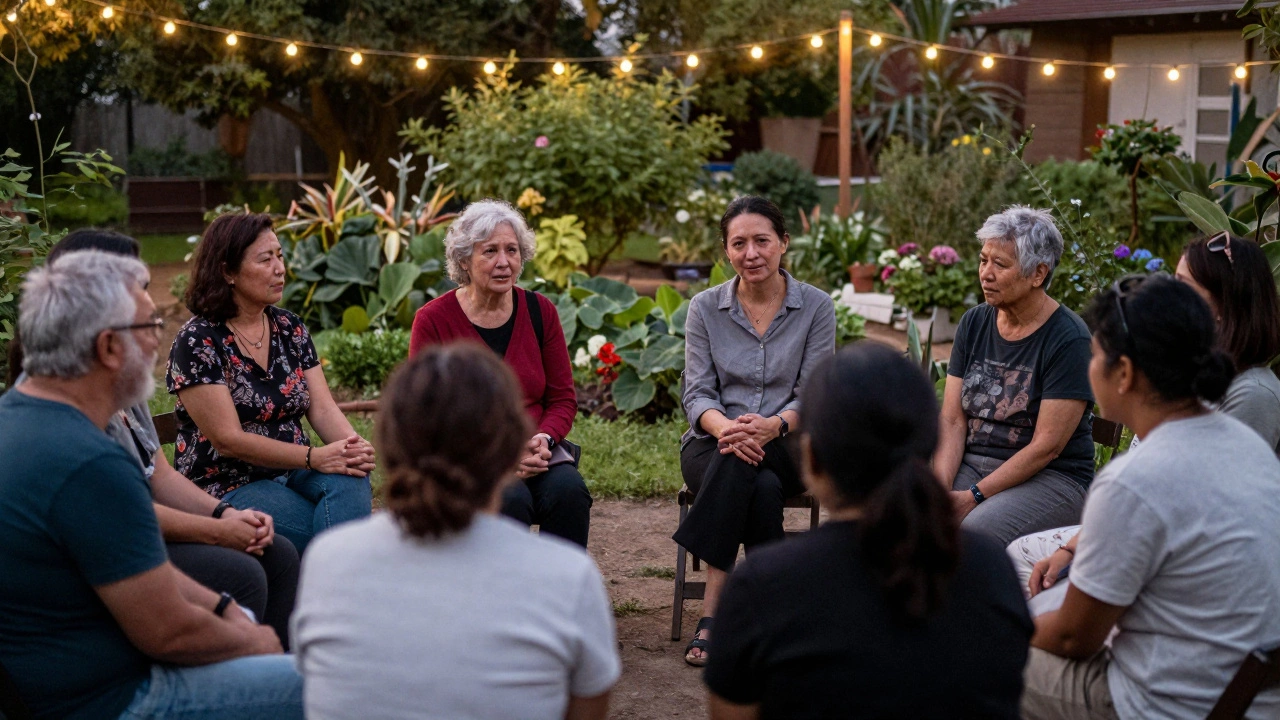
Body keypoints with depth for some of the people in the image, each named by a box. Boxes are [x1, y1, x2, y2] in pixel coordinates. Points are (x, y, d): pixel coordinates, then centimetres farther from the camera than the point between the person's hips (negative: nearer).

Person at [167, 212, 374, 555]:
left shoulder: (291, 329, 10)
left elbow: (323, 409, 3)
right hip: (227, 488, -5)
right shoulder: (197, 342, -9)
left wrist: (353, 447, -20)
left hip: (292, 475, 6)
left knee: (351, 480, -28)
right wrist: (314, 457, -25)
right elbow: (228, 439, -16)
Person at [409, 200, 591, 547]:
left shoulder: (540, 311, 5)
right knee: (511, 499, -33)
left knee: (569, 490, -28)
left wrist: (543, 439, -14)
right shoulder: (433, 320, -5)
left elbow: (563, 399, 8)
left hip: (532, 452, 3)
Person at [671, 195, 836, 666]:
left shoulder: (816, 306, 2)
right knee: (763, 489, -34)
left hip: (788, 448, 0)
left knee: (742, 465, -35)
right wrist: (725, 426, -25)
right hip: (712, 446, 1)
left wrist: (772, 426, -26)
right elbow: (696, 393, -1)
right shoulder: (705, 308, 5)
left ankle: (713, 611, -29)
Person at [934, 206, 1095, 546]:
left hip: (1051, 479, -5)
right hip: (971, 463, 5)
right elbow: (953, 420, 3)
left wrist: (974, 497, -19)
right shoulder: (974, 323, 7)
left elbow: (1047, 446, -15)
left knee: (972, 529, -33)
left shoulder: (1069, 339, -12)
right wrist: (940, 487, -14)